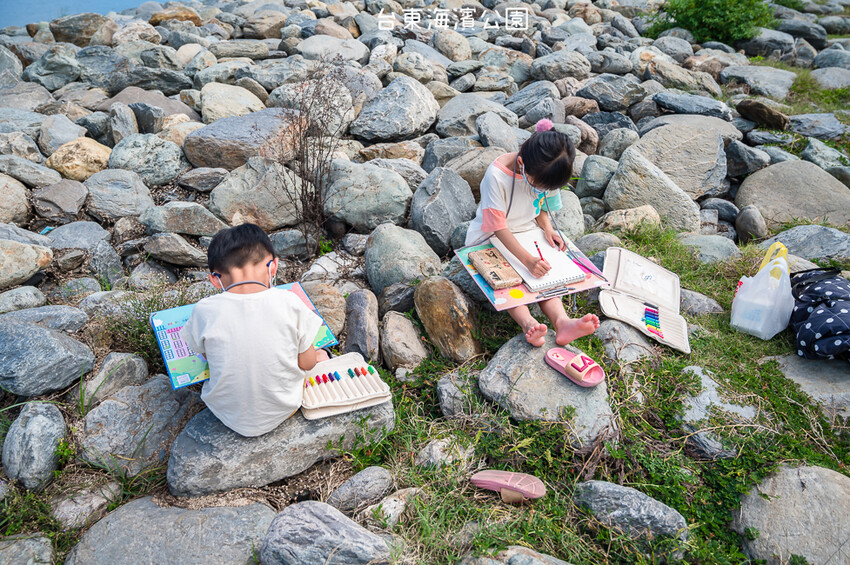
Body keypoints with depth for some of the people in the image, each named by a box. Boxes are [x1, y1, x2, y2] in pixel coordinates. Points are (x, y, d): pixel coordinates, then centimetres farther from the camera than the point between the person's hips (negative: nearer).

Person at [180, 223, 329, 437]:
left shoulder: (204, 311, -21)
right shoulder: (288, 302, -22)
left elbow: (207, 356, 0)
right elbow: (307, 363, -10)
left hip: (230, 417, 1)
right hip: (282, 410, -1)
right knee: (321, 355, 24)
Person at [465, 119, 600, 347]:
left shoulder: (543, 173, -10)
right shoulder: (497, 175, -28)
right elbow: (498, 227, -29)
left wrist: (548, 229, -13)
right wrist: (527, 259, -38)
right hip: (491, 238, -4)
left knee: (543, 272, -22)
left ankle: (561, 320, -38)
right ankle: (528, 323, -46)